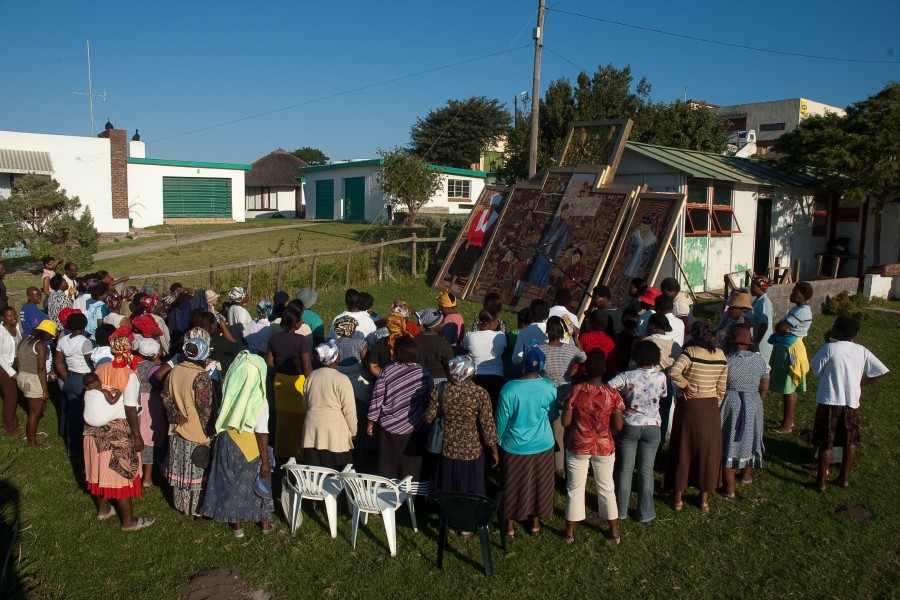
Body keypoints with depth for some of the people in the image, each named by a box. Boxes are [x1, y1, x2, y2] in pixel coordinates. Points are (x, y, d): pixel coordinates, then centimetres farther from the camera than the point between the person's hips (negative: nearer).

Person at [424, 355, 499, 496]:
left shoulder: (440, 389, -12)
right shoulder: (481, 394, -19)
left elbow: (429, 418, -4)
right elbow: (488, 426, -14)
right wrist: (495, 451, -1)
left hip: (447, 451, 2)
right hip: (472, 453, -2)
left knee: (447, 497, 19)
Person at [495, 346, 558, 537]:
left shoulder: (509, 388, -21)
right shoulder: (549, 388, -14)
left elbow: (501, 420, -11)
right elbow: (554, 415, 1)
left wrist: (499, 441, 5)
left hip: (515, 447, -2)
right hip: (542, 445, 2)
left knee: (513, 486, 16)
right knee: (539, 484, 20)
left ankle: (510, 525, 29)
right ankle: (535, 523, 35)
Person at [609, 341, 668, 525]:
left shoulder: (627, 376, -15)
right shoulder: (661, 377, -10)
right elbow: (663, 396, 5)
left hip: (629, 427, -1)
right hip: (652, 428, 1)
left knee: (624, 470, 12)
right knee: (646, 471, 12)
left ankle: (621, 511, 22)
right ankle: (646, 513, 21)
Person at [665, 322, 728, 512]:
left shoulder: (691, 352, -15)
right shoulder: (721, 355, -1)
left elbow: (673, 372, -30)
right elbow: (722, 387, 4)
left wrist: (685, 384, -13)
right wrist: (716, 406, 15)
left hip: (689, 406, -3)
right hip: (711, 407, 3)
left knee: (683, 449, 9)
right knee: (707, 451, 14)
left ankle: (678, 498, 19)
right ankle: (704, 499, 23)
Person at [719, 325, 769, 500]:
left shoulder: (725, 361, -17)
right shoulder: (760, 360, -5)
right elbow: (764, 387, 4)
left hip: (730, 406, -4)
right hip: (753, 405, 4)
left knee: (729, 443, 5)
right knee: (749, 439, 24)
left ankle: (729, 489, 9)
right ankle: (746, 475, 45)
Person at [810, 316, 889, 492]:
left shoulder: (829, 348, -13)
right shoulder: (862, 351, 0)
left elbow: (815, 370, -2)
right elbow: (882, 371, 0)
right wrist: (863, 382, 9)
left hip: (829, 401, -4)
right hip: (852, 402, 4)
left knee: (825, 444, 6)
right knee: (850, 442, 20)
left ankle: (820, 481, 12)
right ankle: (844, 478, 28)